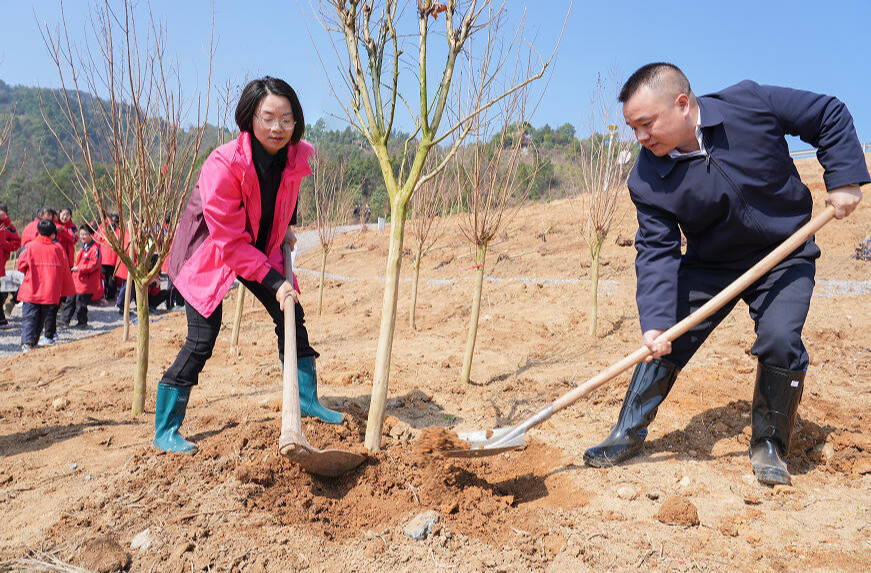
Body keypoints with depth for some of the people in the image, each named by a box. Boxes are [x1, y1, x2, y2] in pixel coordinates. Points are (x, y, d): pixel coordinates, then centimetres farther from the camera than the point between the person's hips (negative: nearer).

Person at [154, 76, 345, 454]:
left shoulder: (297, 156, -13)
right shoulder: (223, 164, -32)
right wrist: (274, 281, -28)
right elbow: (231, 241, -28)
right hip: (210, 252, -6)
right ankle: (164, 431, 6)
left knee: (291, 316, 6)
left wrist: (285, 227, 10)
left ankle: (306, 401, 23)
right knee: (202, 340, -10)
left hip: (260, 248, 6)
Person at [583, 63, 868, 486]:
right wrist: (655, 321, -28)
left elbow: (830, 116, -6)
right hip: (709, 265, 2)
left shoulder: (751, 104, -20)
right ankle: (629, 433, 15)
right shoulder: (647, 181, -17)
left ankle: (768, 444, 4)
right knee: (665, 342, -4)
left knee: (780, 341, -20)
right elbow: (656, 253, -18)